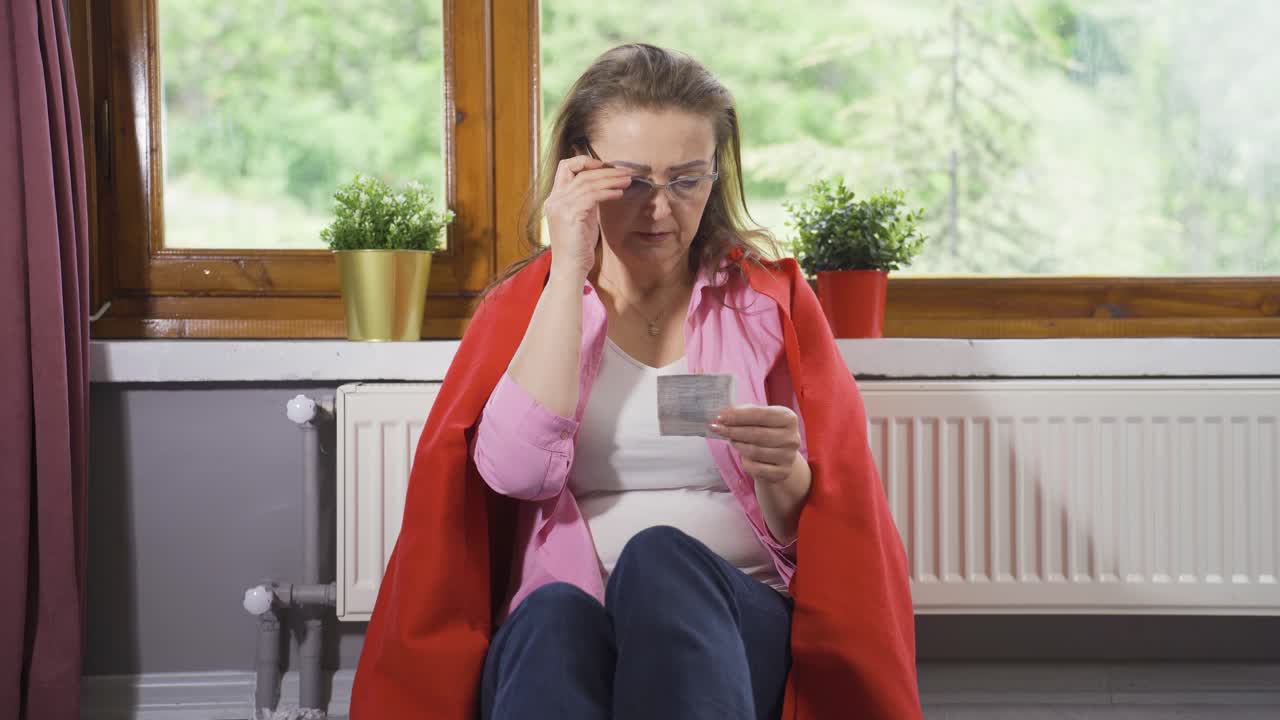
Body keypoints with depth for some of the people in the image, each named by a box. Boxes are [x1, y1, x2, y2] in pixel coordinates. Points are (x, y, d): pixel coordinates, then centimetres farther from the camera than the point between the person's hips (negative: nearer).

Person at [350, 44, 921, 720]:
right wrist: (570, 271, -6)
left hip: (731, 624, 0)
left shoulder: (770, 298, 12)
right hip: (557, 625, 0)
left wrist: (784, 476, -18)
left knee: (659, 556, -34)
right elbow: (518, 471, -9)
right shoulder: (524, 303, 14)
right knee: (554, 615, -36)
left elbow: (818, 528, 6)